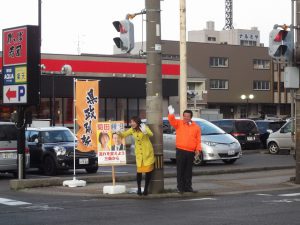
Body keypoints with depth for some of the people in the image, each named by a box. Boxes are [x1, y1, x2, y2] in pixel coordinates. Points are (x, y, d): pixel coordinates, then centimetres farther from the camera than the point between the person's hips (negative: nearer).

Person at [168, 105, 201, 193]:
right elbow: (172, 120, -14)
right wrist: (171, 114, -34)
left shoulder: (196, 127, 8)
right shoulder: (179, 123, 5)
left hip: (191, 152, 2)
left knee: (188, 170, 9)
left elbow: (198, 140, 6)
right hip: (180, 151, -2)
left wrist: (198, 149, -5)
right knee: (180, 170, 0)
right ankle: (180, 187, 5)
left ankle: (188, 187, 16)